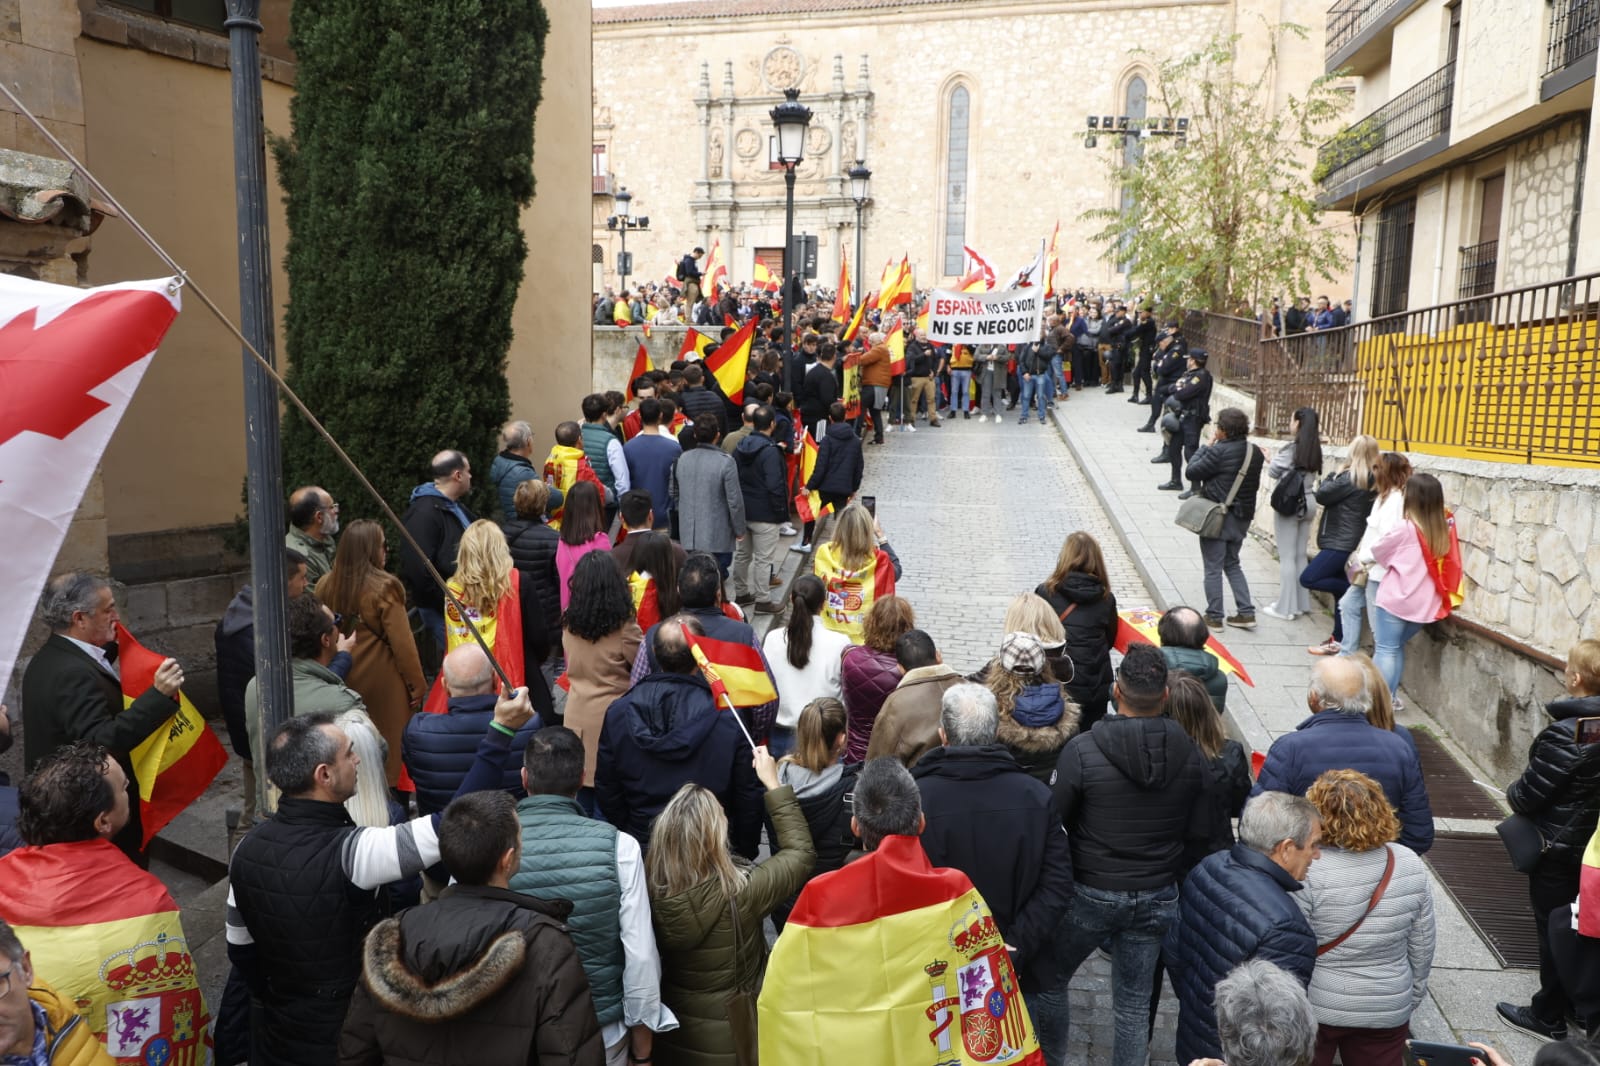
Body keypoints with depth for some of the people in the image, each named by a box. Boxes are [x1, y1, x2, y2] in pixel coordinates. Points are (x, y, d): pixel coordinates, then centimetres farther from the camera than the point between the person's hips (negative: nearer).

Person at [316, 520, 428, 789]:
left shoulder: (326, 585, -2)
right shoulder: (384, 587, -17)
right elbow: (401, 641, -16)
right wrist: (417, 683, -7)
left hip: (341, 678, 5)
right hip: (382, 680, -5)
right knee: (388, 747, 6)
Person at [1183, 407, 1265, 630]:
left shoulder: (1219, 451, -20)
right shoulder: (1255, 452, 3)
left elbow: (1192, 472, -14)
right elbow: (1255, 484, 12)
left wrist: (1205, 448, -3)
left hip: (1217, 517, -7)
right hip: (1242, 517, 7)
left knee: (1213, 568, 3)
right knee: (1232, 564, 20)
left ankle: (1214, 617, 9)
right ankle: (1246, 612, 15)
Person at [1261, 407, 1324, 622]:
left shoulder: (1290, 448, -15)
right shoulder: (1315, 448, 6)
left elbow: (1273, 472, -7)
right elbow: (1314, 475, 8)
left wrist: (1273, 459, 10)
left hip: (1289, 503, -7)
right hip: (1308, 502, 7)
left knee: (1287, 557, -1)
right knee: (1300, 556, 15)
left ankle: (1286, 607, 3)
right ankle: (1301, 603, 21)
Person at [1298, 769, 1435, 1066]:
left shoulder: (1306, 871, -23)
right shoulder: (1411, 866, -7)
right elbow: (1422, 947, 3)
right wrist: (1412, 998, 17)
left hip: (1313, 1008, -4)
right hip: (1387, 1010, 4)